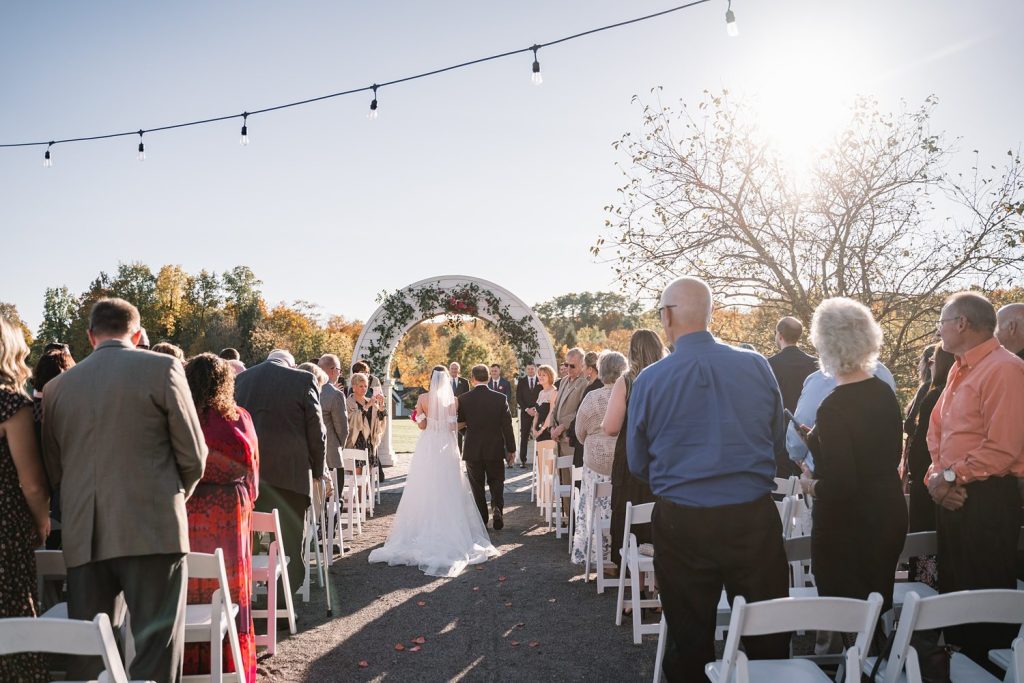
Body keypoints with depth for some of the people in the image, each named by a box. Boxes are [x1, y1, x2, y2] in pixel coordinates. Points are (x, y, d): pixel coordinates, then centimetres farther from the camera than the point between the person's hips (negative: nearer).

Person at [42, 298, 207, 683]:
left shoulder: (57, 387, 9)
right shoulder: (162, 369, -3)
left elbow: (51, 469, 13)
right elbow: (194, 456, -2)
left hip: (83, 537, 4)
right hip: (152, 530, -4)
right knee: (156, 651, 2)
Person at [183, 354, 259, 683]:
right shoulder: (239, 418, -6)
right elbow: (251, 468, 2)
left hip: (187, 513, -1)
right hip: (229, 512, 1)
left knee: (188, 588, 11)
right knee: (228, 587, 12)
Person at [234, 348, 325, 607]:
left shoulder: (240, 379, 10)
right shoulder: (303, 380, -3)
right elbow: (316, 431, -2)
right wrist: (317, 470, 10)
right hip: (289, 472, -4)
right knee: (288, 540, 3)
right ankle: (282, 606, 5)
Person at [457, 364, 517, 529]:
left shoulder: (463, 399, -8)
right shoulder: (500, 398, -7)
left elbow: (458, 422, 1)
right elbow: (507, 425, -5)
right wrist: (511, 449, 3)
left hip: (472, 450, 0)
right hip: (495, 449, 1)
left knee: (477, 486, 12)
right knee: (496, 483, 14)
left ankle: (481, 520, 15)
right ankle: (497, 509, -9)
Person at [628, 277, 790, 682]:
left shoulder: (649, 380, -9)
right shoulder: (756, 366, -5)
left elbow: (638, 464, 1)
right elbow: (778, 442, 7)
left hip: (681, 523, -1)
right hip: (754, 516, 1)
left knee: (689, 638, 15)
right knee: (767, 633, 16)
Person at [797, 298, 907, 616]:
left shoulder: (833, 408, -23)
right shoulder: (886, 393, 1)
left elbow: (839, 486, -25)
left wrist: (811, 486, -4)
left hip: (848, 528, -8)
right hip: (891, 515, 8)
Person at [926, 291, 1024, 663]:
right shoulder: (959, 370, 14)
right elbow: (937, 429, 15)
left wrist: (950, 476, -14)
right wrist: (936, 477, -2)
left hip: (988, 500, -9)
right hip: (954, 497, 9)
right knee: (953, 589, 18)